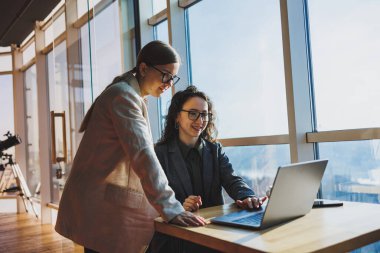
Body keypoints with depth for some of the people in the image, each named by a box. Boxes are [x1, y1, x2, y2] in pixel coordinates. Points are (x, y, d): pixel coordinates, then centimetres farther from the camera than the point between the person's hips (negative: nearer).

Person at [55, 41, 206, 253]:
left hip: (115, 206, 9)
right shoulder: (123, 95, -15)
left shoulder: (134, 98, 16)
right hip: (102, 208, -9)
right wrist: (172, 209, -26)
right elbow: (142, 155, -25)